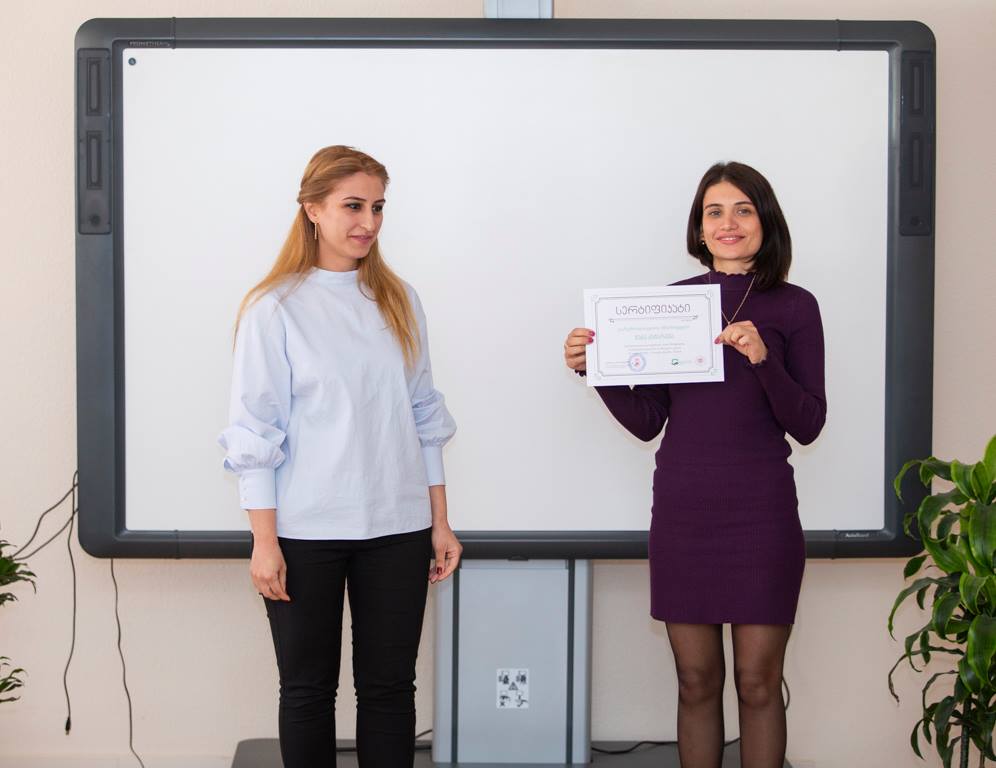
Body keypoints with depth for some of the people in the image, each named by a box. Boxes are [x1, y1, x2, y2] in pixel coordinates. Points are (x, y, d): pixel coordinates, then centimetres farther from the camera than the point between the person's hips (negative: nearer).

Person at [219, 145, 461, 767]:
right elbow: (256, 432, -6)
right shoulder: (276, 308, -5)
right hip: (307, 531, -3)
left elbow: (423, 415, 11)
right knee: (309, 688, 7)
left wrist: (440, 522, 9)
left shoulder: (398, 301, 8)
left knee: (390, 686, 8)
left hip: (397, 529, 3)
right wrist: (264, 540, -10)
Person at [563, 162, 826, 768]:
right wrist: (595, 369, -6)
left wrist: (762, 358, -18)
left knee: (758, 681, 2)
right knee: (697, 680, 8)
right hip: (682, 512, 2)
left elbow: (807, 425, -5)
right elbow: (647, 421, 8)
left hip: (761, 513, -2)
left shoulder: (793, 307, 1)